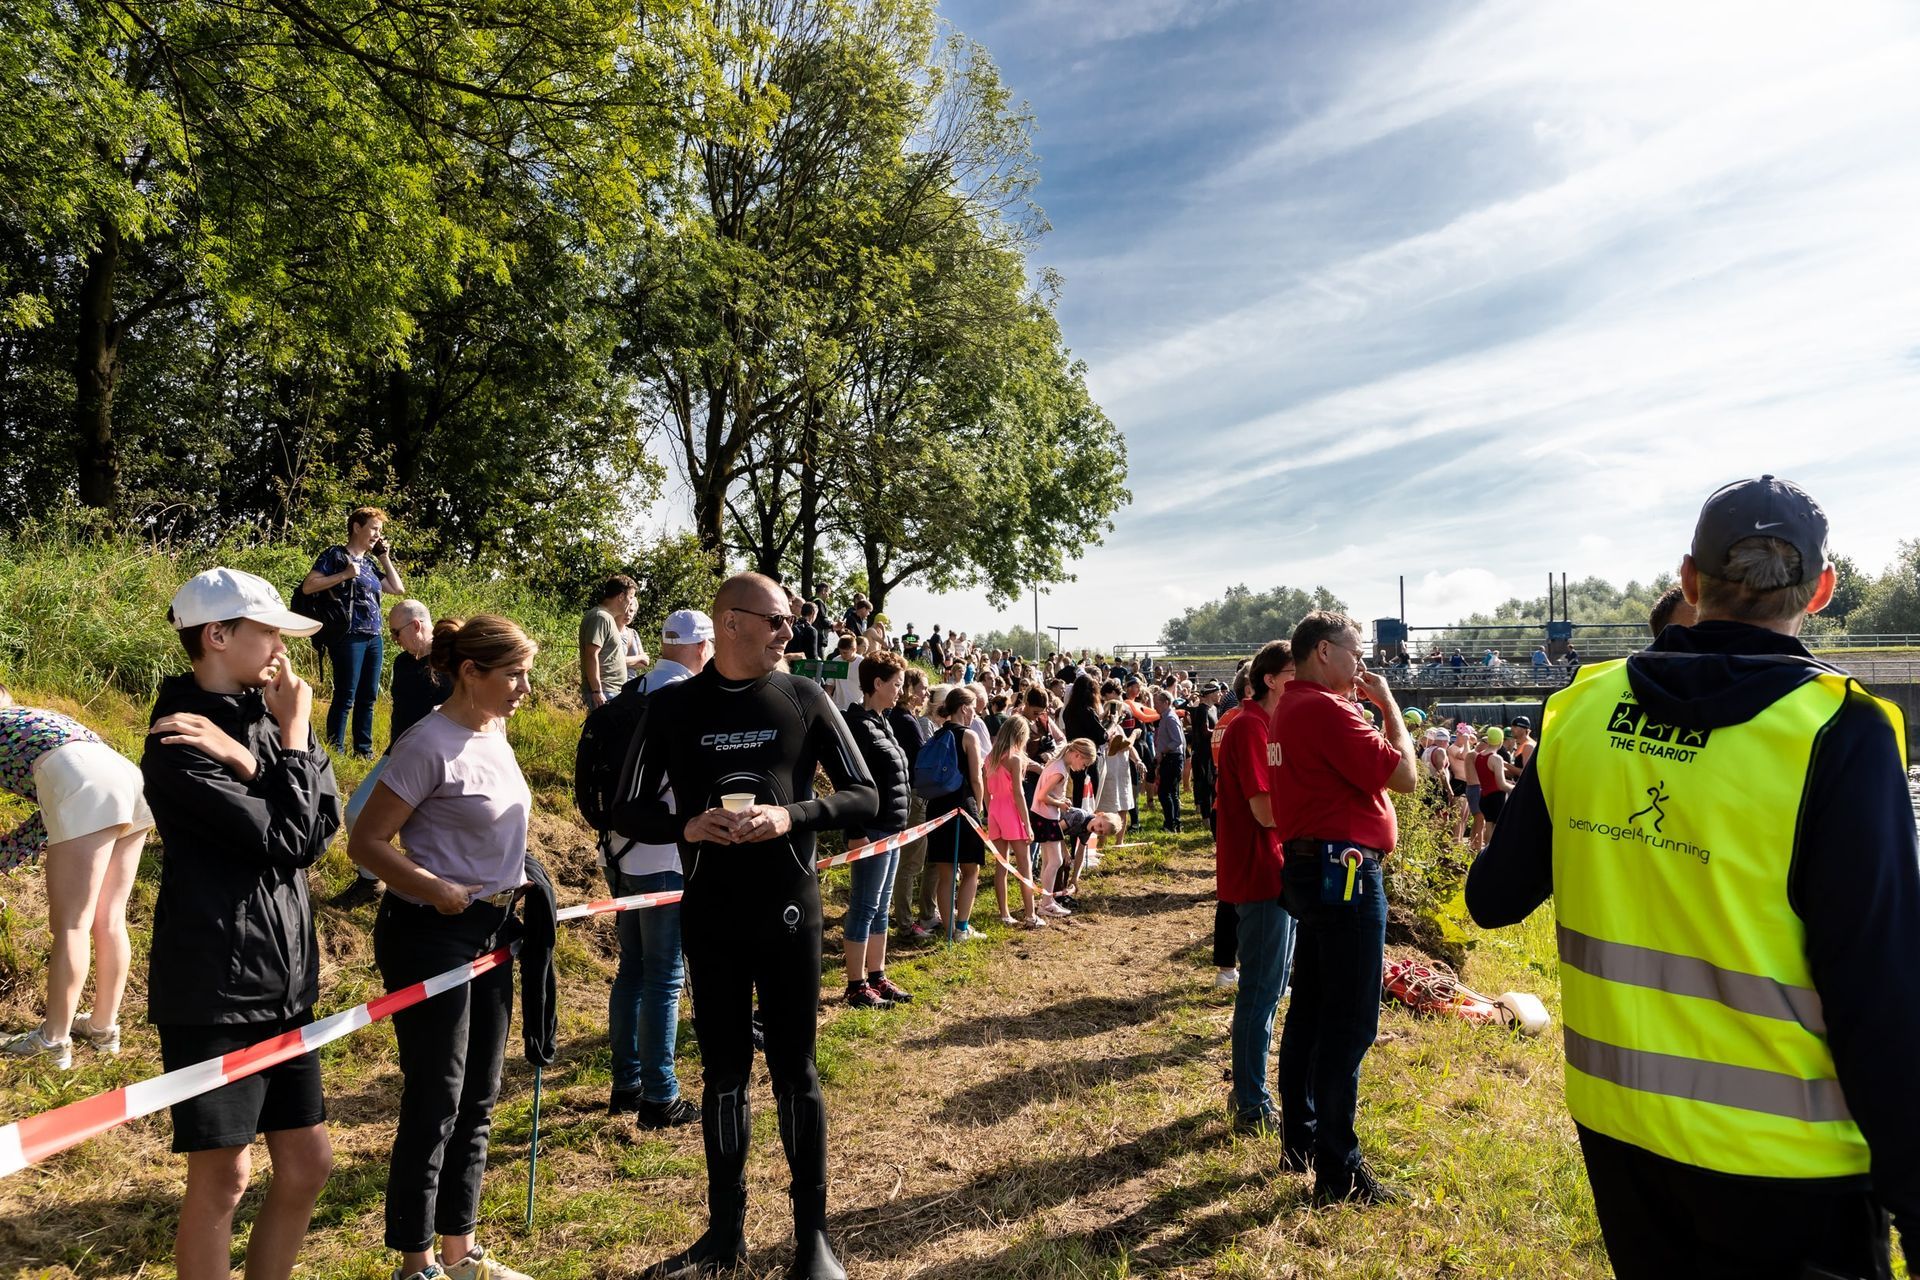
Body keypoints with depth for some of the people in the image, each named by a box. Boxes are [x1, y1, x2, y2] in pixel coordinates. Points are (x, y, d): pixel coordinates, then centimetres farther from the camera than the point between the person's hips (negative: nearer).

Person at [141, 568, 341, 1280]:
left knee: (306, 1166, 12)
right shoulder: (179, 744, -14)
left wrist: (249, 760, -16)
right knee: (222, 1177, 3)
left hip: (284, 983, 7)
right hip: (213, 988, -7)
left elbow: (326, 820, -4)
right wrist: (292, 739, -8)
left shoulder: (262, 716, 8)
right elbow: (290, 842, -18)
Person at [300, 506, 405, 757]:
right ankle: (335, 751, 0)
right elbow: (307, 587, -10)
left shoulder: (370, 563, 17)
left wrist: (385, 558, 15)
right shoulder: (335, 555, -2)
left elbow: (399, 589, 19)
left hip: (374, 638, 7)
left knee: (367, 697, 10)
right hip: (349, 637, -7)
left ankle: (363, 750, 17)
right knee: (345, 697, -6)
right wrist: (345, 574, -15)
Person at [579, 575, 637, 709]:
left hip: (611, 692, 10)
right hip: (604, 693, -10)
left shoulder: (608, 617, 17)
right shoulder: (600, 617, -13)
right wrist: (596, 691, -22)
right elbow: (591, 655, -20)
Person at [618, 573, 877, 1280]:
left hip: (788, 911, -1)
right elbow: (631, 810, 3)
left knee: (795, 1072, 7)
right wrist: (686, 826, -17)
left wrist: (791, 815, -18)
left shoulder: (804, 699, -2)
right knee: (723, 1072, 13)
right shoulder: (672, 706, 0)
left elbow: (864, 796, -1)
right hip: (708, 917, 1)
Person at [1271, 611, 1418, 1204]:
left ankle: (1301, 1137, 29)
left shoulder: (1292, 707, 14)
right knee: (1349, 1025, -3)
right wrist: (1386, 701, -7)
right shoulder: (1326, 710, -18)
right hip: (1345, 872, -11)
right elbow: (1404, 775, -17)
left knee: (1310, 1011, 17)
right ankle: (1338, 1170, 5)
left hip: (1309, 868, 11)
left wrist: (1364, 703, 14)